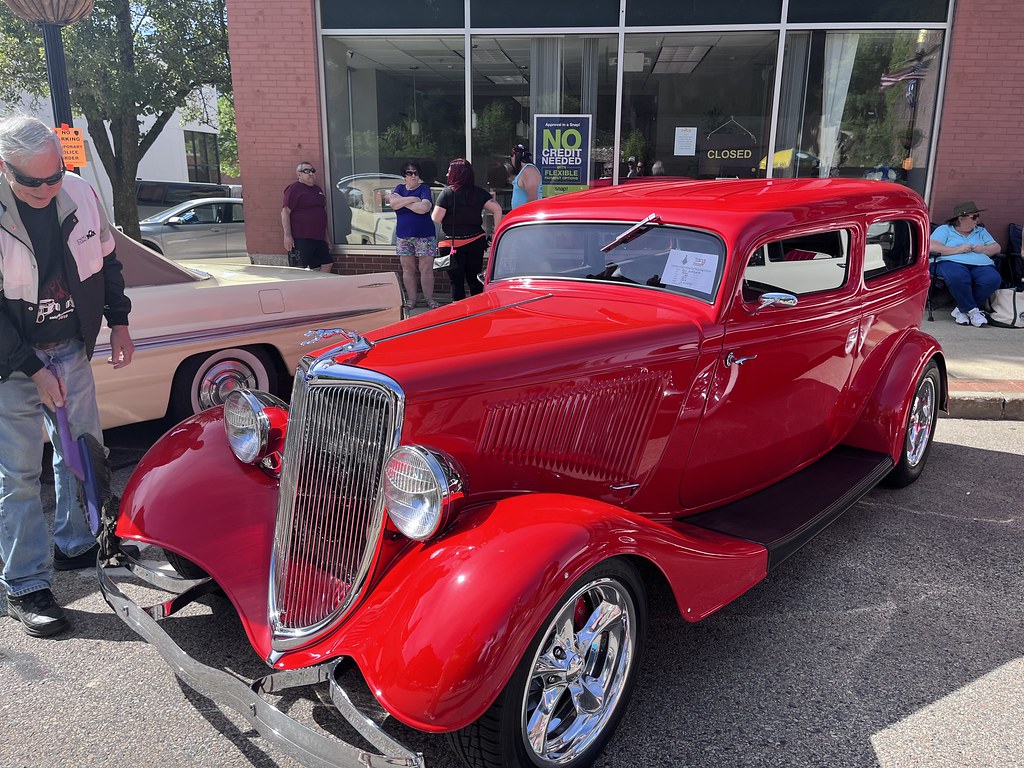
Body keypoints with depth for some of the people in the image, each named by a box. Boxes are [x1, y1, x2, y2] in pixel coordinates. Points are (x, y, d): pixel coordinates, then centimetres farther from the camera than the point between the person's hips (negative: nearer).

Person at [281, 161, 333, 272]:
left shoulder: (318, 189, 20)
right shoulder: (294, 188, -4)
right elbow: (285, 212, -11)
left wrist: (326, 238, 24)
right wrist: (287, 235, -20)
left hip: (319, 237, 8)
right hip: (301, 238, -8)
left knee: (327, 263, 6)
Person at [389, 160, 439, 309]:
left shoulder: (424, 188, -1)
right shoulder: (400, 188, 11)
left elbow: (424, 207, -20)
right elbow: (393, 204, -8)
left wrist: (402, 201, -11)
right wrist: (412, 199, -16)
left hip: (424, 235, -4)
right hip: (403, 235, 4)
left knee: (426, 269, -3)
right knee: (408, 269, 7)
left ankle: (429, 299, 8)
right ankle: (411, 299, 16)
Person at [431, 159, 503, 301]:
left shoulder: (447, 193, -8)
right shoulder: (479, 192, 3)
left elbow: (436, 219, -11)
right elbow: (497, 209, -2)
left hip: (453, 245, -4)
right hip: (476, 242, 4)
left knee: (456, 280, 4)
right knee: (475, 278, 14)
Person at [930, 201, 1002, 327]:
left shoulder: (981, 231, 31)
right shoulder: (944, 230, 14)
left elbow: (996, 247, 24)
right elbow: (931, 247, -4)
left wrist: (984, 249, 1)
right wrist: (957, 249, -8)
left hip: (981, 265, 4)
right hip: (952, 263, -4)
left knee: (993, 279, -31)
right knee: (958, 278, -42)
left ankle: (963, 309, -16)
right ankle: (973, 311, -24)